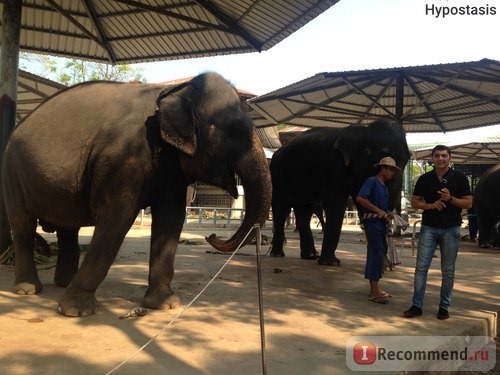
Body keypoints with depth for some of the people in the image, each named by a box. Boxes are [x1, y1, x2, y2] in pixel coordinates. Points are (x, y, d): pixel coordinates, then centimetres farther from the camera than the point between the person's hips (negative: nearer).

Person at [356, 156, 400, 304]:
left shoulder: (384, 187, 20)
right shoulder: (372, 181, -7)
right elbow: (360, 198, -21)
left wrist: (387, 214, 7)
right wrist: (378, 210, -17)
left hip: (381, 223, 9)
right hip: (372, 221, -9)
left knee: (379, 254, 11)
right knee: (376, 253, -11)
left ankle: (375, 289, 19)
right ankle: (374, 292, -7)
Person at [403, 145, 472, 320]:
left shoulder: (459, 178, 2)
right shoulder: (425, 178, 6)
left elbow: (468, 203, 2)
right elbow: (414, 202, 8)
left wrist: (450, 199, -16)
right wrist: (431, 205, -11)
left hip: (451, 229, -1)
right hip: (429, 228, 1)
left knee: (448, 271, 5)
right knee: (421, 267, -3)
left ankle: (444, 307, 16)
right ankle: (417, 305, 3)